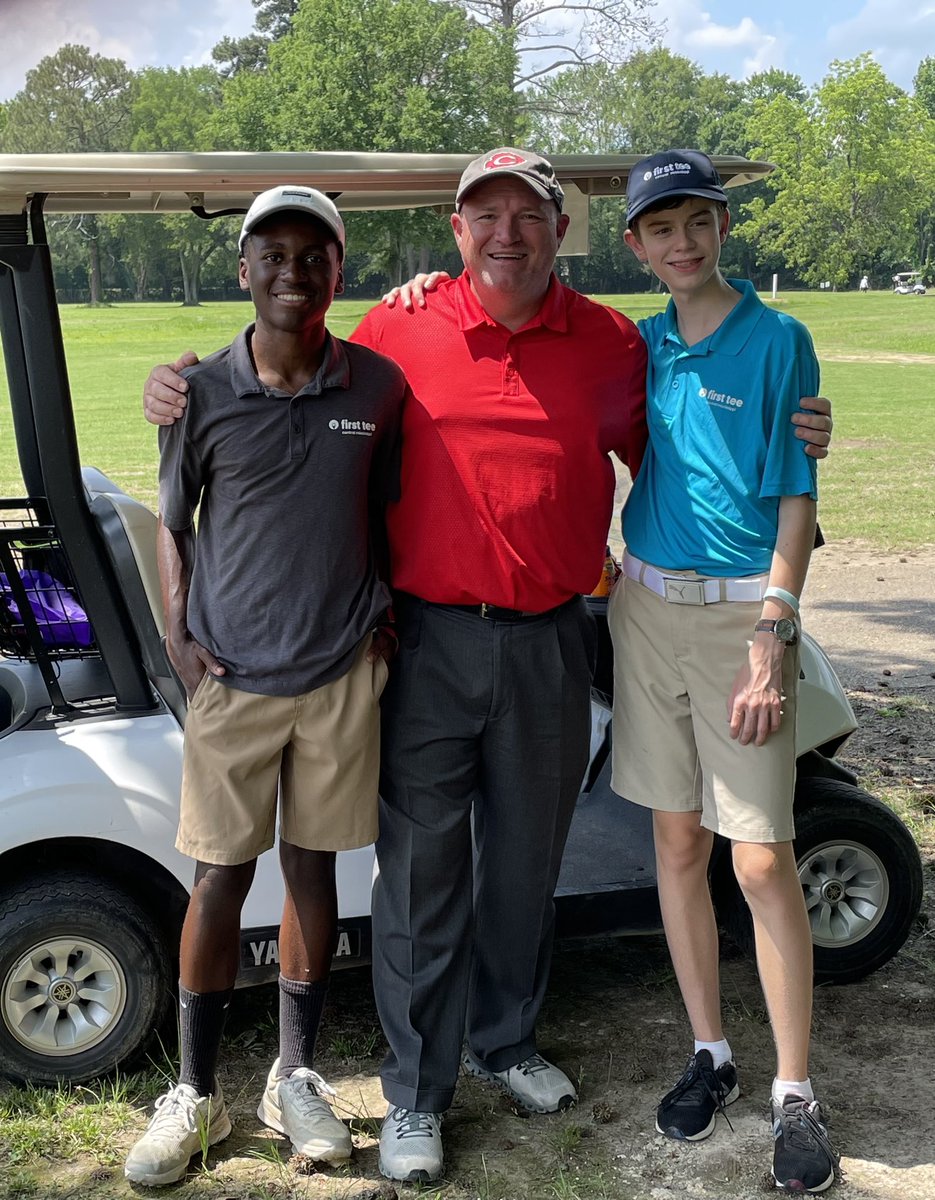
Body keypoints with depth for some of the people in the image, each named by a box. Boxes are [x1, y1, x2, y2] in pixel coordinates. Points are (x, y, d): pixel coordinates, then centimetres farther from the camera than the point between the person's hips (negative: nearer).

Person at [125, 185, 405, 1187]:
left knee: (312, 871, 11)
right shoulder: (201, 392, -2)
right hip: (232, 679, -1)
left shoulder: (379, 387, 0)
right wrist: (178, 636, -3)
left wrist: (386, 613, 1)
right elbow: (174, 522, 7)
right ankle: (195, 1094, 22)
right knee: (219, 880, 5)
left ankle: (295, 1077, 28)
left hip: (342, 673, 1)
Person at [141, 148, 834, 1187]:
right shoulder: (396, 330, 0)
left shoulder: (610, 344, 4)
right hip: (427, 639, -2)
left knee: (524, 859, 16)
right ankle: (415, 1092, 22)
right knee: (421, 865, 4)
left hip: (548, 643, 2)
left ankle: (505, 1041, 39)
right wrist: (183, 392, -4)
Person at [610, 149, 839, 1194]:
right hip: (646, 607, 4)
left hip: (741, 613, -4)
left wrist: (772, 637, -15)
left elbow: (797, 500, -6)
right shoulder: (637, 345, 10)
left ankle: (795, 1095, 11)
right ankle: (709, 1054, 26)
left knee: (762, 861, -4)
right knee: (678, 842, 10)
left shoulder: (777, 341, -3)